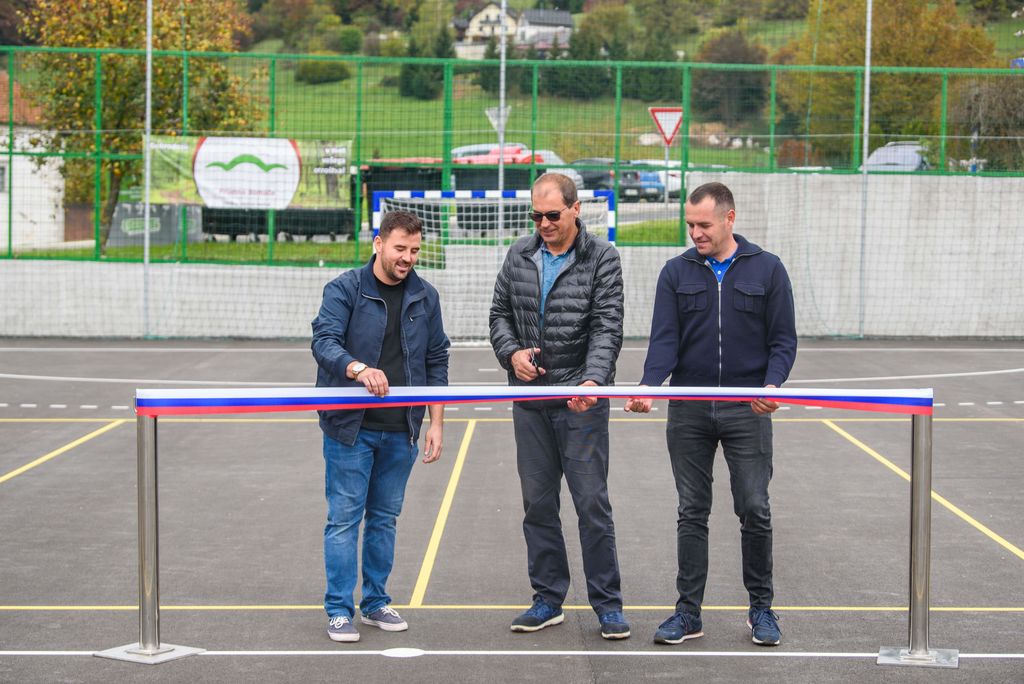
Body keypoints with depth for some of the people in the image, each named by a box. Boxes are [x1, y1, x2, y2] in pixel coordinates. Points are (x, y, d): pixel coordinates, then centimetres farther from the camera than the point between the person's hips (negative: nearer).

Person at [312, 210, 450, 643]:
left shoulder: (425, 297, 8)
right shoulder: (345, 289, -5)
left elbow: (436, 361, 12)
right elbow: (324, 341, -17)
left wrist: (436, 422, 6)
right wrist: (359, 369, -37)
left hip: (400, 430, 4)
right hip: (350, 426, -4)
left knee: (385, 517, 11)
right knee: (344, 517, -2)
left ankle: (377, 602, 22)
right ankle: (339, 610, 4)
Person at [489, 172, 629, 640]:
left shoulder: (602, 258, -6)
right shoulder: (519, 256, 7)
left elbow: (607, 327, -12)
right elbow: (500, 313, 14)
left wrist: (593, 379, -27)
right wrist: (511, 352, -6)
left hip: (581, 398, -4)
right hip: (530, 400, 4)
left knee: (592, 502, -3)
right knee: (538, 503, 9)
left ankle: (607, 603, 7)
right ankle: (548, 599, 18)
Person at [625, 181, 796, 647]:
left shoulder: (767, 270, 2)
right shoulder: (676, 273, 5)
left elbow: (783, 339, 2)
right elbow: (664, 341, -1)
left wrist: (772, 385, -16)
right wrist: (648, 387, -19)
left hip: (747, 410, -1)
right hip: (689, 411, 2)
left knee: (754, 511, 1)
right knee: (692, 513, 5)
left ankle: (761, 608, 15)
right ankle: (688, 612, 12)